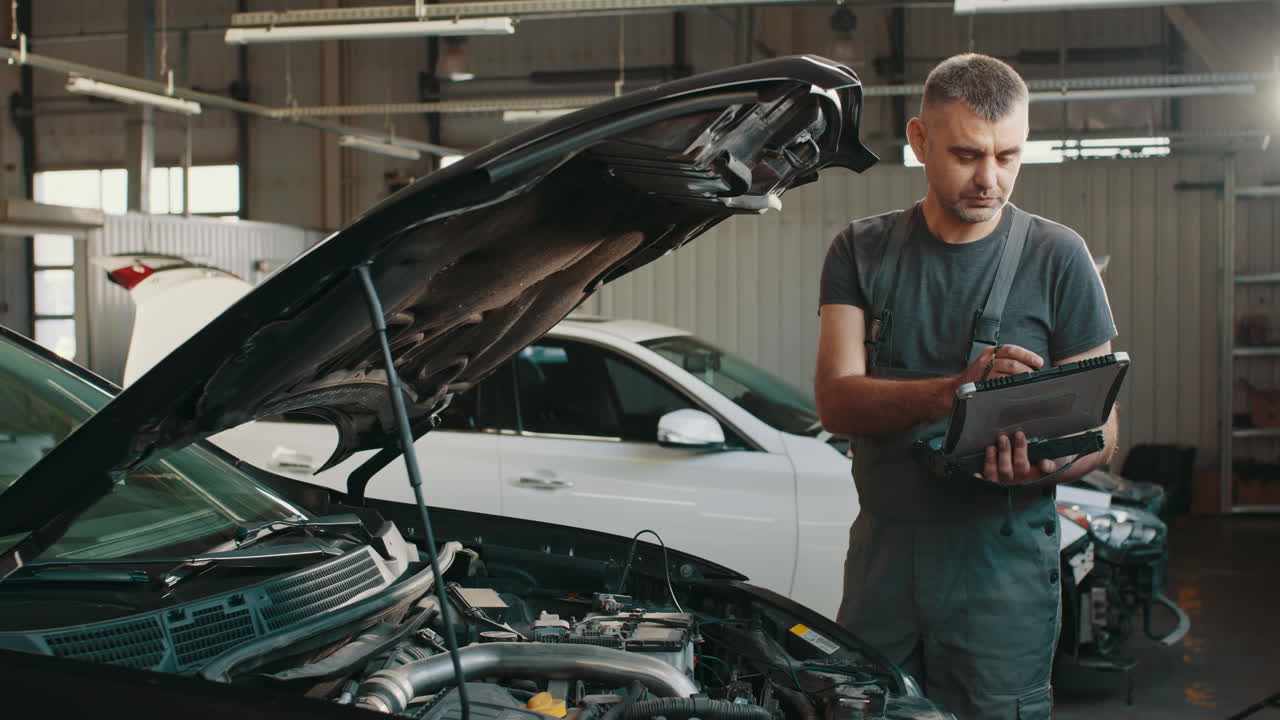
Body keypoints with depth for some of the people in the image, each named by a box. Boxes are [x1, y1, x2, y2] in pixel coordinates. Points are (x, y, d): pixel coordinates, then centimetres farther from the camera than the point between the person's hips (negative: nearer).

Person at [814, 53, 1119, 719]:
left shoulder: (1056, 257, 0)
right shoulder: (862, 252, 5)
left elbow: (1100, 429, 0)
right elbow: (836, 402, -8)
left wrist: (1044, 464, -24)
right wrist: (956, 390, -26)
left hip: (1001, 561, -2)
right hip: (882, 554, 2)